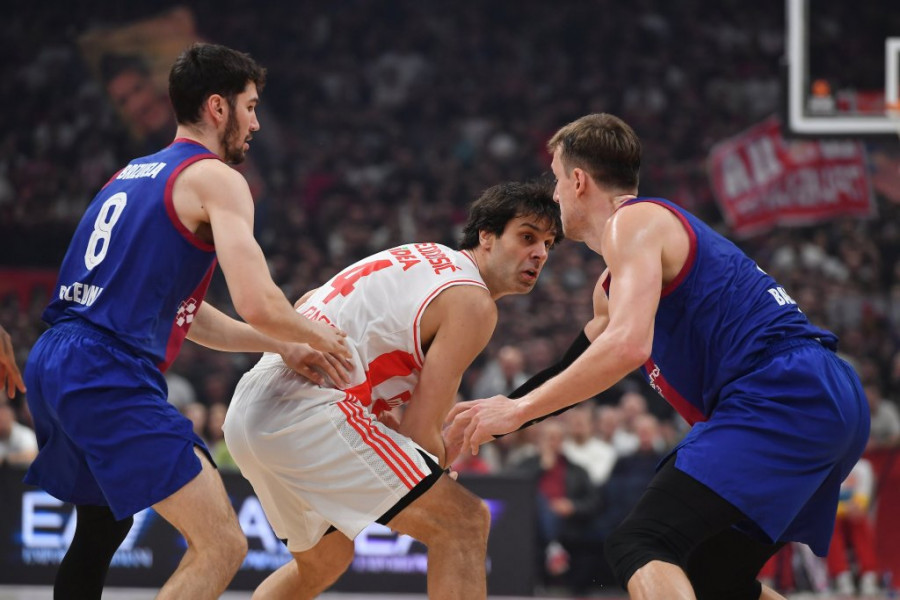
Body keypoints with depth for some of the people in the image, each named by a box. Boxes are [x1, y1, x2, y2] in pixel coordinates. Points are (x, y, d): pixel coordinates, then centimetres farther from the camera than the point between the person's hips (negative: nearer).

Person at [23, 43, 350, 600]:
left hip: (53, 362, 10)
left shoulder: (132, 174, 24)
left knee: (103, 527, 32)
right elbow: (259, 306, -14)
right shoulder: (215, 178, -3)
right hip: (111, 375, -10)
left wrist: (287, 347, 27)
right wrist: (319, 337, 7)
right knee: (222, 546, -11)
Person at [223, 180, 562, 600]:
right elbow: (420, 432, -9)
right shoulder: (472, 302, -6)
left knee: (322, 561, 30)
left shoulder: (422, 258, 22)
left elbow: (307, 305, 32)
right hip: (308, 413, -10)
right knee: (464, 522, -11)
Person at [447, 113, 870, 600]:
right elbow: (580, 366, 39)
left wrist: (517, 411, -12)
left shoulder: (633, 221, -3)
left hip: (780, 395, -10)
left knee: (638, 547, -18)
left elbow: (627, 345, -19)